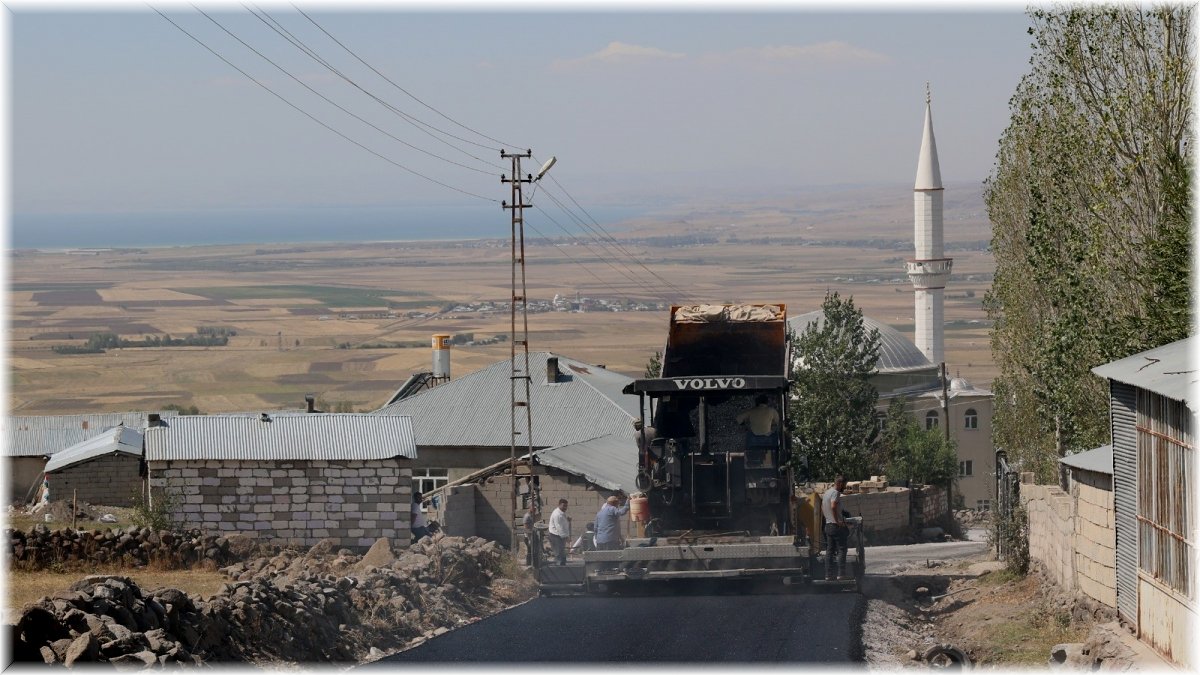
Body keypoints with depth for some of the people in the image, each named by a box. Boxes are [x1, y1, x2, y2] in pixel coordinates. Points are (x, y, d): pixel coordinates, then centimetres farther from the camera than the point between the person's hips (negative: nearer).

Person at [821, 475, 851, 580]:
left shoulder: (826, 493, 17)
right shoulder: (835, 493, -12)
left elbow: (822, 509, 22)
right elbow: (833, 506, -27)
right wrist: (837, 521, -22)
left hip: (828, 525, 9)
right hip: (837, 526, -9)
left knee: (829, 551, 8)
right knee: (841, 550, -6)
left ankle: (828, 575, 7)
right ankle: (841, 574, -10)